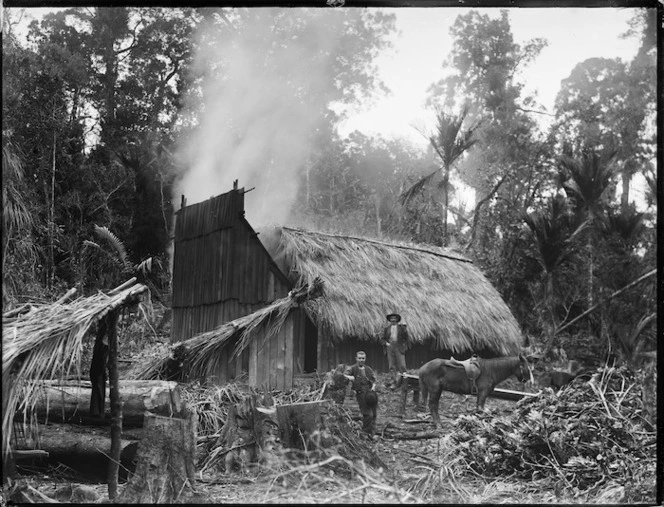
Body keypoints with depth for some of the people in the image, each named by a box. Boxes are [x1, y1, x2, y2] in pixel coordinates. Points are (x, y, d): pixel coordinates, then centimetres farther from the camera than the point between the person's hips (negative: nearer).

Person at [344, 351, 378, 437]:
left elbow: (374, 380, 19)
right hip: (361, 394, -5)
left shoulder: (368, 369, 16)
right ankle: (366, 433, 5)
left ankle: (372, 433, 24)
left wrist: (373, 387, 0)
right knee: (368, 414, -12)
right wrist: (349, 377, -28)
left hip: (371, 393, 5)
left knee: (374, 414, 8)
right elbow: (344, 374, -7)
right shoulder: (352, 368, 2)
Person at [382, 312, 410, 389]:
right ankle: (394, 383, 5)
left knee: (401, 365, -9)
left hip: (399, 348, -2)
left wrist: (406, 346, 2)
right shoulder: (387, 328, 11)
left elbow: (406, 337, 10)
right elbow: (383, 338, 16)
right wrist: (385, 343, -2)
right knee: (391, 366, 1)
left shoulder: (401, 327, 5)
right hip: (390, 348, 2)